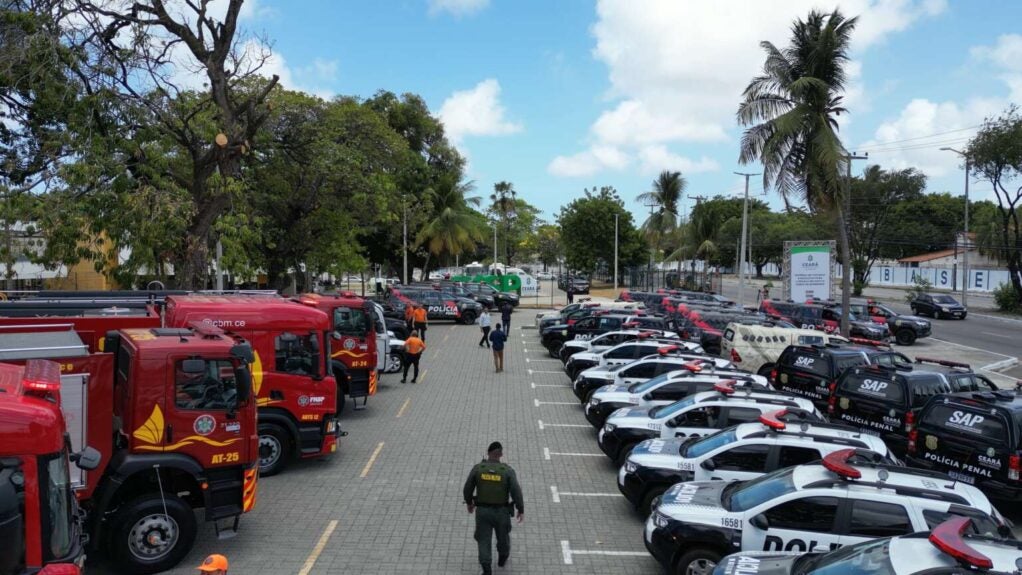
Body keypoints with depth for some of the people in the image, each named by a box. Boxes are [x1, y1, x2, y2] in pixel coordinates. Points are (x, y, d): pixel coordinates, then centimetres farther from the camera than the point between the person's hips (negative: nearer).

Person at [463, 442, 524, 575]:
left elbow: (468, 488, -5)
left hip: (482, 510, 0)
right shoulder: (507, 470, -16)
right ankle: (502, 557, 49)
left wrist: (469, 502, 14)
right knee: (502, 534, 26)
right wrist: (521, 510, -7)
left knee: (484, 540, 12)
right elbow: (516, 491, -19)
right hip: (501, 511, 0)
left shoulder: (477, 468, -13)